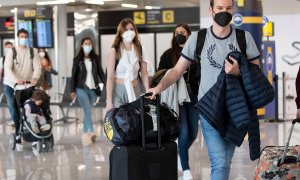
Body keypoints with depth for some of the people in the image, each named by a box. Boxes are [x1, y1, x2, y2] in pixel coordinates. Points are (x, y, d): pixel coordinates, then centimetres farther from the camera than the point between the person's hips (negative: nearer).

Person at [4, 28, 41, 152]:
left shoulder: (33, 52, -1)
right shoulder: (11, 52, -6)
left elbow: (37, 67, -9)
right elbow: (7, 69, -17)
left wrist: (35, 78, -32)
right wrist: (16, 80, -34)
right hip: (11, 86, -1)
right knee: (14, 112, -3)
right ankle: (17, 136, 4)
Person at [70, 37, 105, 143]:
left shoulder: (96, 59, 7)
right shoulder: (77, 60, 2)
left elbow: (100, 72, 7)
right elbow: (73, 75, 4)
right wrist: (72, 90, -1)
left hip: (93, 89, 3)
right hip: (81, 89, -2)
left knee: (88, 112, 8)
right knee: (88, 111, -13)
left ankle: (85, 133, 15)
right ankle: (91, 132, -21)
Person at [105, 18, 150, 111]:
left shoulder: (140, 50, 7)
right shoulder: (114, 51, -4)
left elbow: (144, 75, 8)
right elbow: (110, 77, -8)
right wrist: (109, 101, -13)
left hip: (135, 91, 3)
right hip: (118, 92, -3)